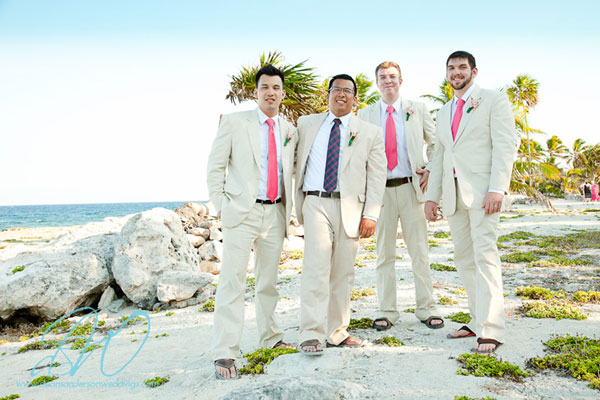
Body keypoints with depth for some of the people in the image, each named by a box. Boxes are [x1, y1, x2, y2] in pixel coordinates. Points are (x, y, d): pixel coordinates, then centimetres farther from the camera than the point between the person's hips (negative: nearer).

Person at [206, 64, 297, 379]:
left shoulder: (291, 131, 12)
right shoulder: (235, 122, 0)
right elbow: (215, 167, 0)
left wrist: (290, 207, 9)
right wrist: (220, 206, -7)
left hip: (275, 214, 5)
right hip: (242, 211, -4)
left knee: (268, 280, 14)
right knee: (233, 280, -8)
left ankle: (271, 338, 29)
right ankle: (225, 354, -2)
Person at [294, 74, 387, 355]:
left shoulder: (370, 133, 10)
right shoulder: (306, 124, 13)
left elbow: (377, 177, 5)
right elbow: (298, 165, 15)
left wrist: (371, 215, -5)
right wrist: (298, 203, 9)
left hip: (350, 208, 1)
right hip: (316, 203, -1)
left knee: (344, 273, 6)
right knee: (316, 266, -12)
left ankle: (338, 332, 17)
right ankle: (311, 335, -8)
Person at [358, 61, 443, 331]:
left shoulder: (417, 109, 10)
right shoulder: (365, 115, 10)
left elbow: (436, 143, 16)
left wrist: (431, 171, 3)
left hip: (410, 187, 0)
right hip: (380, 190, 0)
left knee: (419, 251, 3)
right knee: (384, 253, 5)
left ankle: (426, 309, 15)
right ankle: (387, 311, 15)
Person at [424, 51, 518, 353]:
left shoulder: (494, 100, 5)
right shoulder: (444, 113, 23)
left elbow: (505, 145, -5)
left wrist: (497, 189, -17)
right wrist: (432, 196, 13)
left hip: (482, 190, -6)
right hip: (453, 193, 6)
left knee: (484, 256, -13)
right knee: (464, 260, 6)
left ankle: (491, 330, -9)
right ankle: (477, 321, 15)